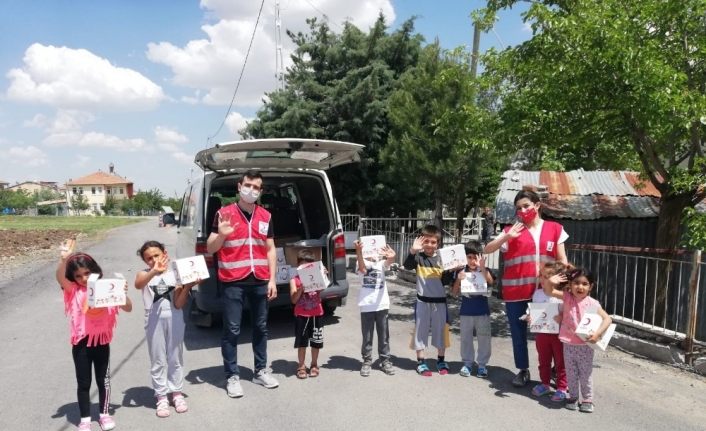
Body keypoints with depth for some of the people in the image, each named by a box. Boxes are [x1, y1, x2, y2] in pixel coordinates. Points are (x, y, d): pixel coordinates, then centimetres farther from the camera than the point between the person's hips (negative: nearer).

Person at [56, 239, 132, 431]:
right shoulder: (73, 291, -4)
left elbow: (128, 308, 0)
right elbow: (60, 277, -25)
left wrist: (123, 293, -18)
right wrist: (63, 258, -42)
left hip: (102, 341, 1)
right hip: (81, 343, -1)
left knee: (103, 380, 12)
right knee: (83, 382, 9)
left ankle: (104, 413, 29)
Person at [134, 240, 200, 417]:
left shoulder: (175, 274, 1)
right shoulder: (145, 274, 0)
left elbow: (179, 304, -4)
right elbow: (138, 285, -28)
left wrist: (187, 287, -19)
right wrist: (154, 271, -42)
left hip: (174, 319, 1)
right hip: (154, 320, -1)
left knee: (176, 358, 11)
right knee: (158, 360, 7)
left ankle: (177, 392, 25)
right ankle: (161, 396, 19)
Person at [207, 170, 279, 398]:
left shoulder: (266, 216, 9)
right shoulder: (224, 213, -3)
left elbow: (271, 249, 11)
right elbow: (210, 249, -2)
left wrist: (272, 279, 4)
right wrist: (221, 234, -23)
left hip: (260, 281, 4)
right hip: (233, 282, -4)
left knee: (261, 327, 13)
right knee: (232, 330, 1)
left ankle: (261, 371, 27)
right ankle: (232, 377, 14)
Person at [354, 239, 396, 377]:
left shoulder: (381, 262, 4)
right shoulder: (362, 263, -2)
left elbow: (389, 261, -20)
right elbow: (362, 268, -28)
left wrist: (392, 257, -47)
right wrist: (359, 251, -47)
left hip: (382, 305, 2)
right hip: (367, 306, -2)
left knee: (384, 336, 11)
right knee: (367, 337, 8)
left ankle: (385, 361, 23)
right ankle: (367, 362, 21)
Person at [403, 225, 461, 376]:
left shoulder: (442, 258, -1)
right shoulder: (418, 257, -5)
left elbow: (445, 281, -2)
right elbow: (407, 266, -25)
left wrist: (451, 271, -21)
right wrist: (412, 251, -40)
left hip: (440, 300, 2)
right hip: (423, 301, -2)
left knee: (440, 330, 12)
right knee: (421, 330, 5)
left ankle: (441, 361, 27)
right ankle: (421, 362, 16)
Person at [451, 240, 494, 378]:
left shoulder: (485, 271, -6)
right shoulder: (461, 272, -2)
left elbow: (491, 282, -28)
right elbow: (454, 293, -2)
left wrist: (482, 268, -40)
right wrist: (458, 280, -18)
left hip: (482, 311, -1)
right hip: (466, 311, 2)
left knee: (484, 339, 8)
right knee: (466, 338, 11)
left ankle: (482, 364, 21)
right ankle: (467, 363, 24)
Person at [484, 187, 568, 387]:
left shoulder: (554, 229, 5)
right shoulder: (511, 230, 3)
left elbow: (562, 259, 8)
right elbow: (487, 249, -1)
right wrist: (507, 236, -14)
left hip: (544, 290, 0)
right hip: (516, 291, 1)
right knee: (518, 332, 10)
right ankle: (523, 370, 24)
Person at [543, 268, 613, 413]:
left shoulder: (593, 304, -9)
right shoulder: (567, 297, -4)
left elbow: (608, 319, -11)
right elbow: (548, 291, -8)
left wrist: (597, 333, -24)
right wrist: (550, 282, -29)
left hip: (585, 345, -2)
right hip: (568, 344, 2)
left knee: (586, 374, 10)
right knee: (571, 373, 14)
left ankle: (587, 399, 25)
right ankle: (573, 397, 29)